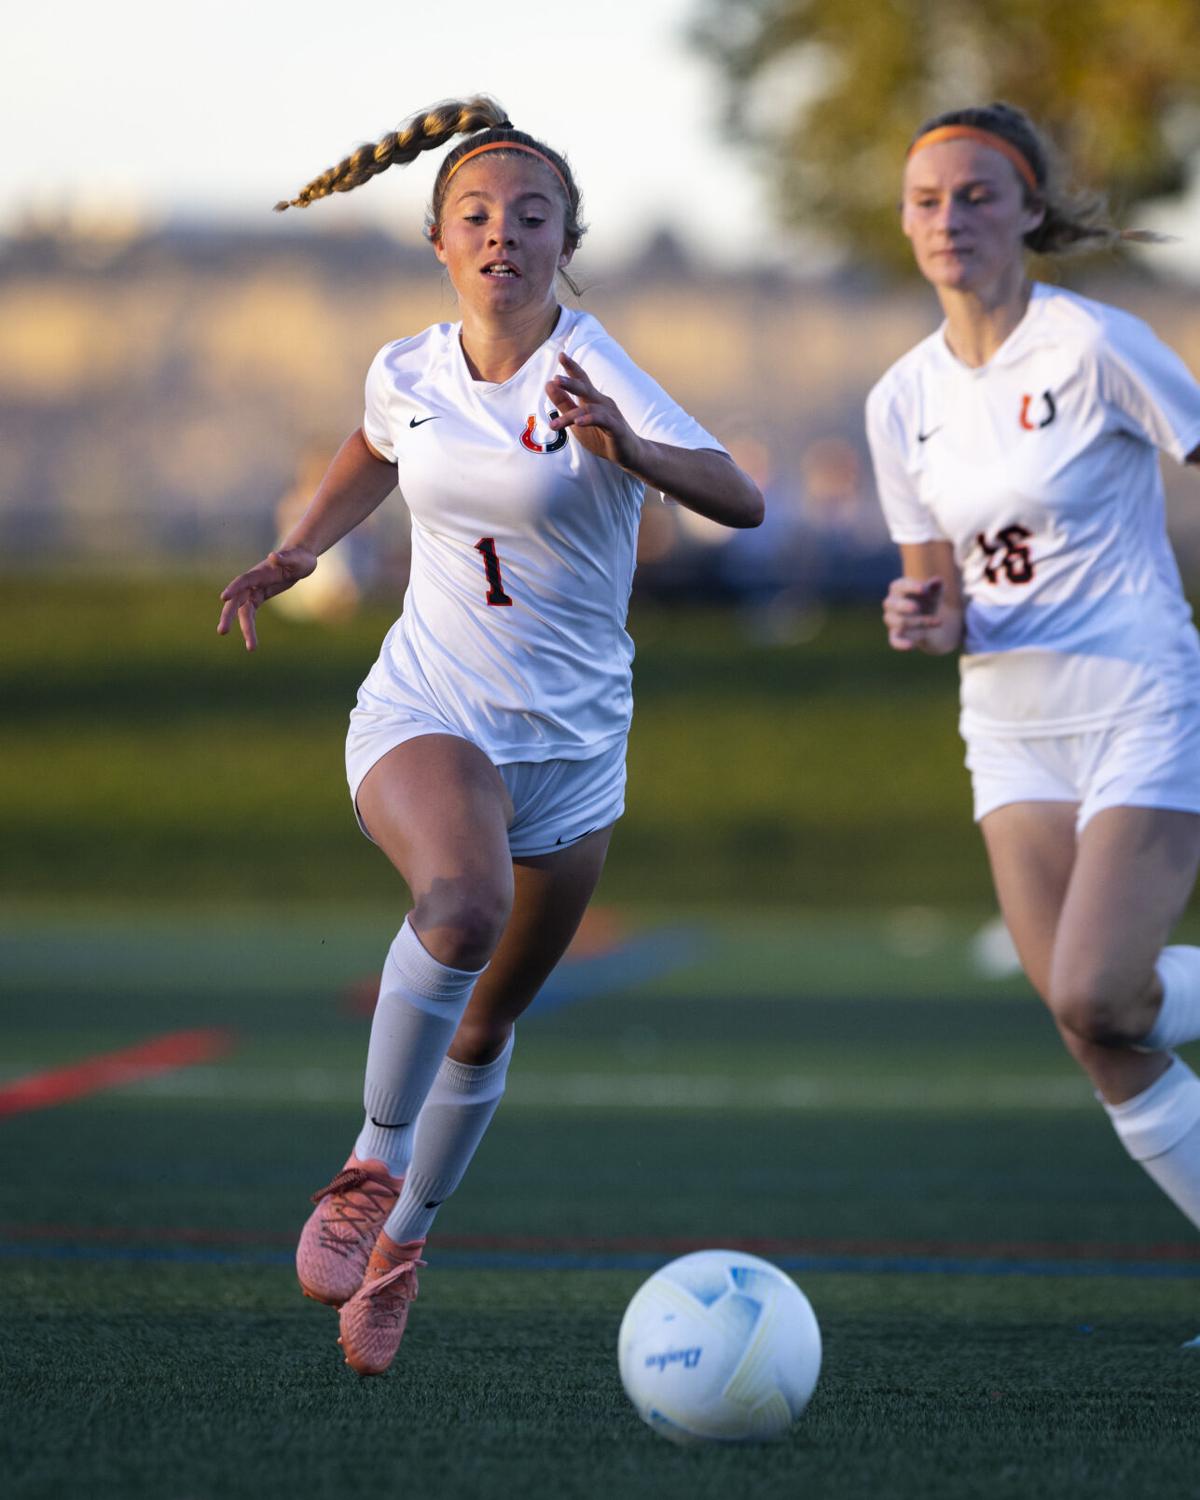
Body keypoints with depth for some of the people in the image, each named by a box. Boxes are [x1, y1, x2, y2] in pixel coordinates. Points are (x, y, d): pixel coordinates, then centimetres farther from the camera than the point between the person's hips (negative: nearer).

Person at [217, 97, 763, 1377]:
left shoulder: (593, 373, -15)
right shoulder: (408, 371, -2)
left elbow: (740, 501, -32)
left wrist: (625, 449, -48)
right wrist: (297, 553, 13)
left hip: (572, 741, 0)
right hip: (423, 709, 0)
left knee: (486, 1025, 11)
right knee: (463, 901, -33)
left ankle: (397, 1246, 34)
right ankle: (371, 1166, -19)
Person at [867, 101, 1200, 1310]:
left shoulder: (1093, 347, -12)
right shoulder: (903, 402, 5)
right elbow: (950, 601, 11)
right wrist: (925, 620, -13)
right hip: (1012, 732, 5)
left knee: (1095, 996, -20)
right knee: (1098, 1038, -1)